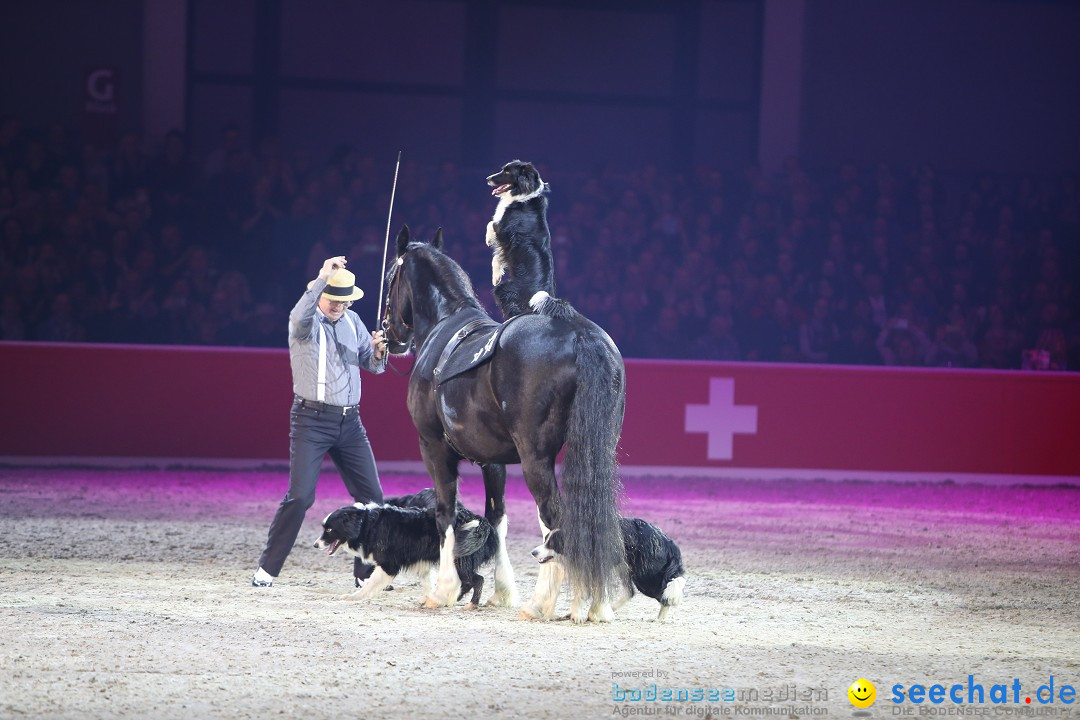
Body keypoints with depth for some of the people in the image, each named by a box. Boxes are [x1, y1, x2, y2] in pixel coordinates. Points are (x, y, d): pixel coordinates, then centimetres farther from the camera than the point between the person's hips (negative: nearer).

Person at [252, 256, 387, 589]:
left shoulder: (352, 321, 13)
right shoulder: (306, 321, -5)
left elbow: (373, 366, 16)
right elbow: (300, 319, -31)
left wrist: (378, 352, -7)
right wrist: (321, 279, -36)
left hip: (350, 423, 6)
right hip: (312, 420, -6)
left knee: (372, 496, 1)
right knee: (300, 496, -13)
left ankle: (366, 574, 9)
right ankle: (267, 569, -4)